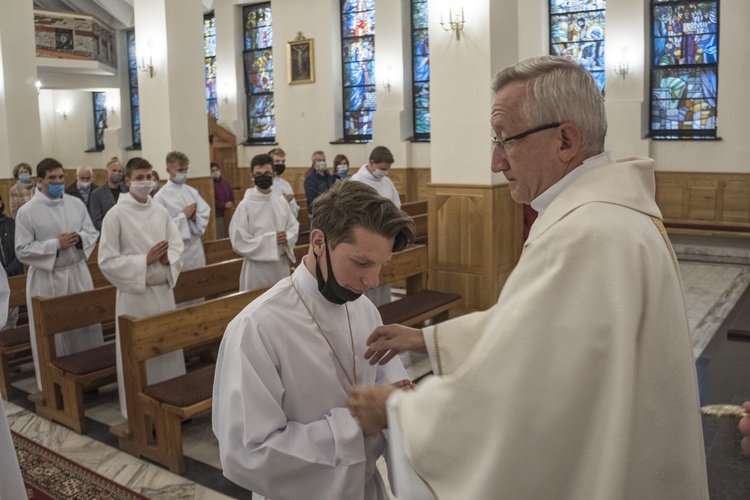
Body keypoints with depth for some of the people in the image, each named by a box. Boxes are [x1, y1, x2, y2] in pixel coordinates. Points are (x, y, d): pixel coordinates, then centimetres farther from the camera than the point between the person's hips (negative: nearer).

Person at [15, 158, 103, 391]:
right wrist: (56, 244, -18)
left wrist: (80, 238, -13)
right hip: (47, 279, -4)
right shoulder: (26, 211, -7)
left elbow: (93, 233, 9)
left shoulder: (76, 204, 4)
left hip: (78, 273, 4)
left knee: (86, 325, 10)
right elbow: (22, 251, -9)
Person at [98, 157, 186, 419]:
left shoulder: (161, 212, 6)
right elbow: (107, 260, -11)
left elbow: (177, 245, 9)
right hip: (134, 294, -5)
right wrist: (145, 260, -18)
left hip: (164, 291, 5)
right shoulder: (116, 215, -9)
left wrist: (168, 258, -13)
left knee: (169, 347, 12)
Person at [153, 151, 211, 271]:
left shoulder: (192, 192, 7)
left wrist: (195, 217, -12)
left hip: (196, 247, 5)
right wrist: (183, 215, -13)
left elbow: (206, 213, 8)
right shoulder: (160, 197, -10)